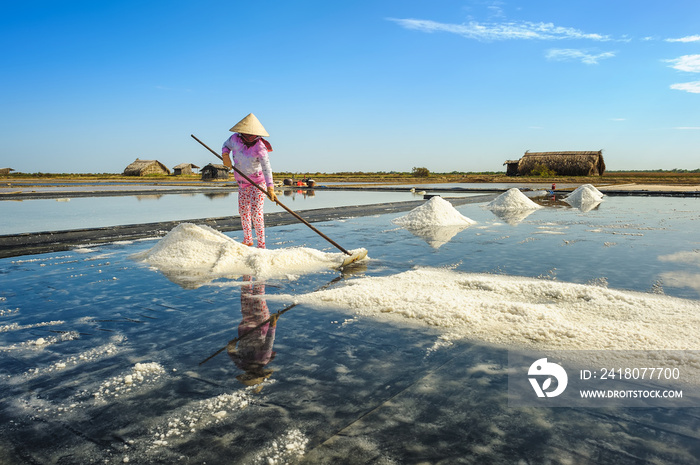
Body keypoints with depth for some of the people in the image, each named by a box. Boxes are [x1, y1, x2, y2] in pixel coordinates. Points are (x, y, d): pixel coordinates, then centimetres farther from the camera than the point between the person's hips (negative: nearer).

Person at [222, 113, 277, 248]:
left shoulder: (259, 147, -25)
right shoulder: (235, 138, -10)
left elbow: (266, 168, -34)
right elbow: (226, 145, 12)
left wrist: (270, 188, -44)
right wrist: (225, 156, -12)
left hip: (258, 182, -6)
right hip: (243, 183, 6)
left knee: (256, 212, -14)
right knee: (243, 211, 14)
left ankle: (261, 244, -5)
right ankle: (248, 240, 32)